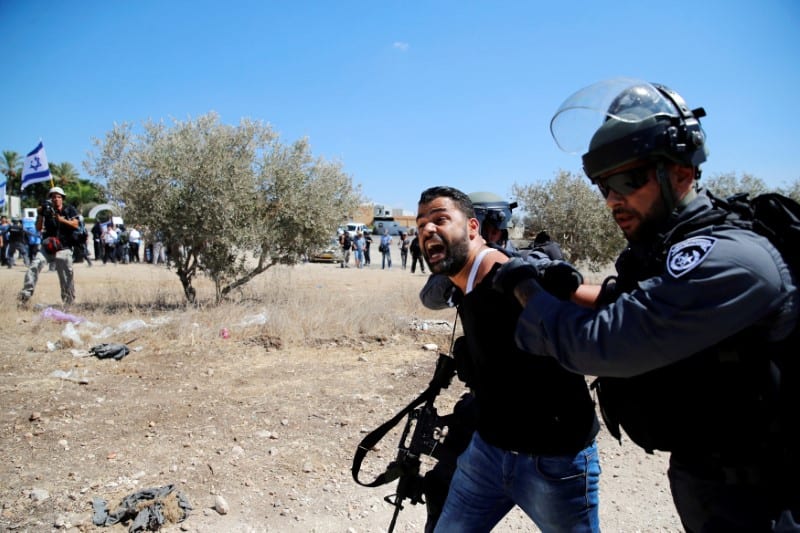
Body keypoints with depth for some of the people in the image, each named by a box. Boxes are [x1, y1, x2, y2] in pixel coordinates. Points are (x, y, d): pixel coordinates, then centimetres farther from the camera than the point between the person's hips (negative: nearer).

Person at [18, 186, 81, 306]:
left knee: (67, 274, 0)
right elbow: (38, 228, 5)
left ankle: (69, 301, 14)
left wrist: (61, 219, -15)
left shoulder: (69, 210, 5)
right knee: (34, 265, -17)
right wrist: (40, 215, -7)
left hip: (64, 248, -2)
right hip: (48, 246, 2)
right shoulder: (47, 211, 8)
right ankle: (25, 295, -16)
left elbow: (75, 225, -6)